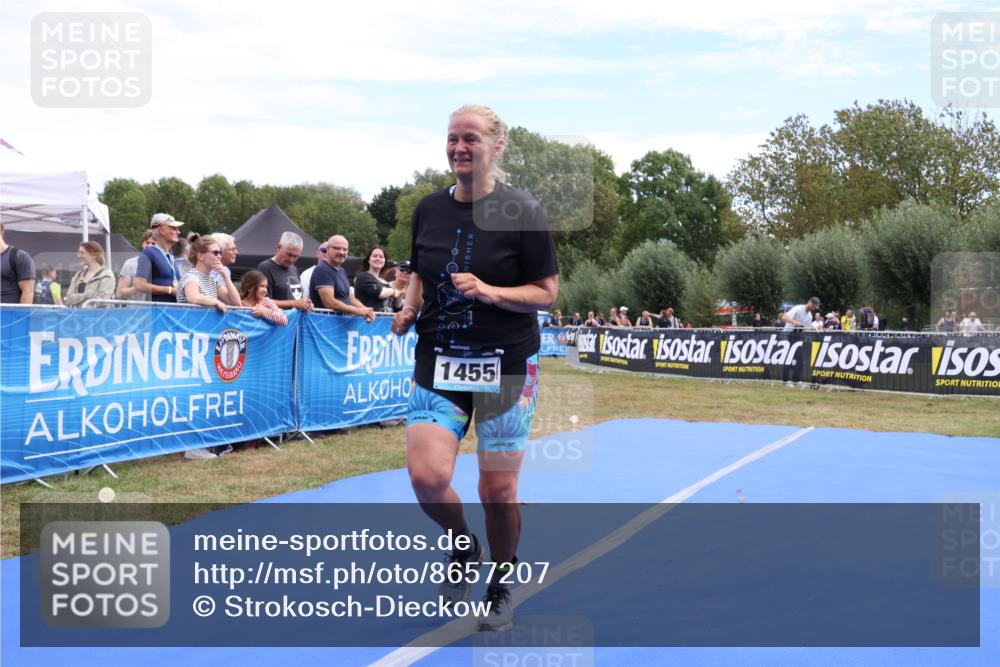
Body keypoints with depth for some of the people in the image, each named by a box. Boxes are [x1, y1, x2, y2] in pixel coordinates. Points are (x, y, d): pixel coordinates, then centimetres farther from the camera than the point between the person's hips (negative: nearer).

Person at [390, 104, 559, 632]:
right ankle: (464, 548, 19)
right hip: (437, 362, 3)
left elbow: (546, 293, -6)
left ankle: (501, 586, 29)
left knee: (498, 492, 3)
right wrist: (410, 309, 0)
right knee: (427, 477, -13)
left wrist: (489, 292, -21)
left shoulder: (521, 211, -6)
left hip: (506, 366, -3)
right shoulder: (428, 209, 6)